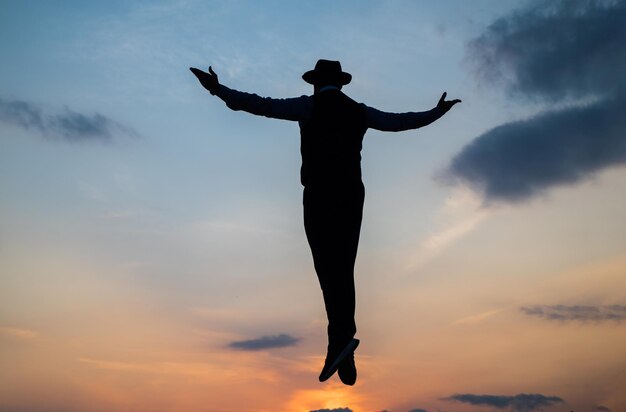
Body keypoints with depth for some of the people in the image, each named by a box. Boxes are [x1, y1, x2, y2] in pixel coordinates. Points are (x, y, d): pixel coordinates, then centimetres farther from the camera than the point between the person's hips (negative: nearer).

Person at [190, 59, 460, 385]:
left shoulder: (310, 105, 3)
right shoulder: (359, 111, 16)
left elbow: (263, 106, -8)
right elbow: (399, 121, 24)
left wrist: (218, 90, -7)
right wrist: (437, 112, 40)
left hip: (319, 197, -4)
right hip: (352, 197, 5)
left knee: (327, 270, -7)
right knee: (343, 273, 7)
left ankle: (342, 337, -25)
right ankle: (342, 348, 2)